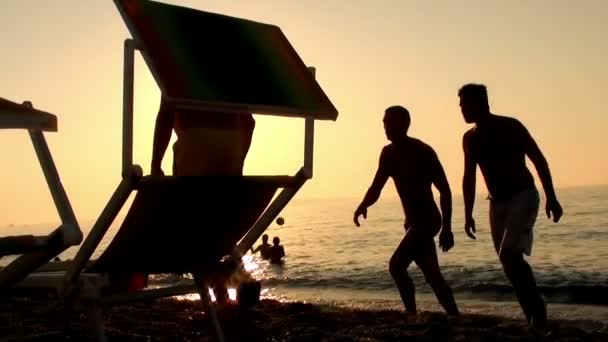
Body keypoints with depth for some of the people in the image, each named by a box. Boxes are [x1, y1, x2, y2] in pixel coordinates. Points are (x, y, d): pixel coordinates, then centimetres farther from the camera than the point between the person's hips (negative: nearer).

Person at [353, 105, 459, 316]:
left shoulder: (422, 151, -12)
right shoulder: (388, 153, 8)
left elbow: (444, 190, -12)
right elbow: (376, 188, 12)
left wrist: (447, 228, -16)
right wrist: (363, 205, -7)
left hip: (428, 220, -8)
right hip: (414, 222, 8)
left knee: (396, 265, -19)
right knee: (433, 276, 11)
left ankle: (412, 314, -13)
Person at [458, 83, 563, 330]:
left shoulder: (510, 127, -9)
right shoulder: (470, 138, 8)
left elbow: (539, 160, -8)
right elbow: (469, 178, 14)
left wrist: (551, 198, -14)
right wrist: (468, 215, 11)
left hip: (523, 197, -6)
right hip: (498, 203, 7)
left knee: (510, 255, -22)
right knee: (510, 263, 3)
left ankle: (538, 313, -11)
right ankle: (534, 318, 12)